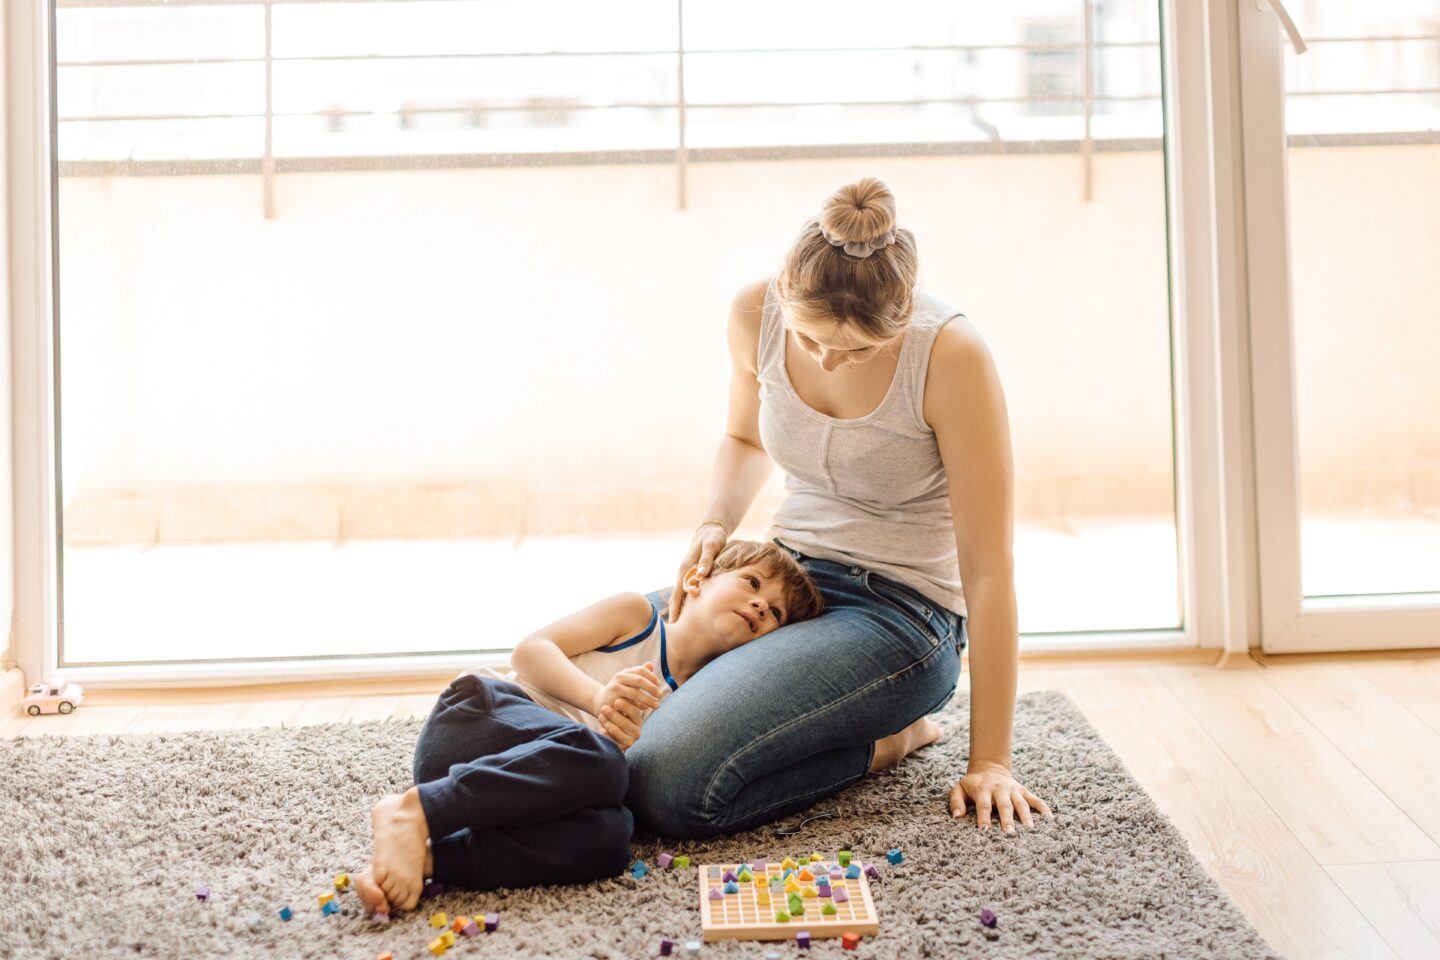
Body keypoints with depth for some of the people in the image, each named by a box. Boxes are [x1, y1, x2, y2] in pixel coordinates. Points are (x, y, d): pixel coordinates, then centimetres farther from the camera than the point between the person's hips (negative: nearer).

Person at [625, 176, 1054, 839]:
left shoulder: (950, 354, -22)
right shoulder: (755, 314, -8)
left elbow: (988, 567, -18)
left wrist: (990, 760, -17)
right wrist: (715, 525, -6)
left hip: (899, 611, -6)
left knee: (666, 789, -26)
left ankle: (885, 740, 1)